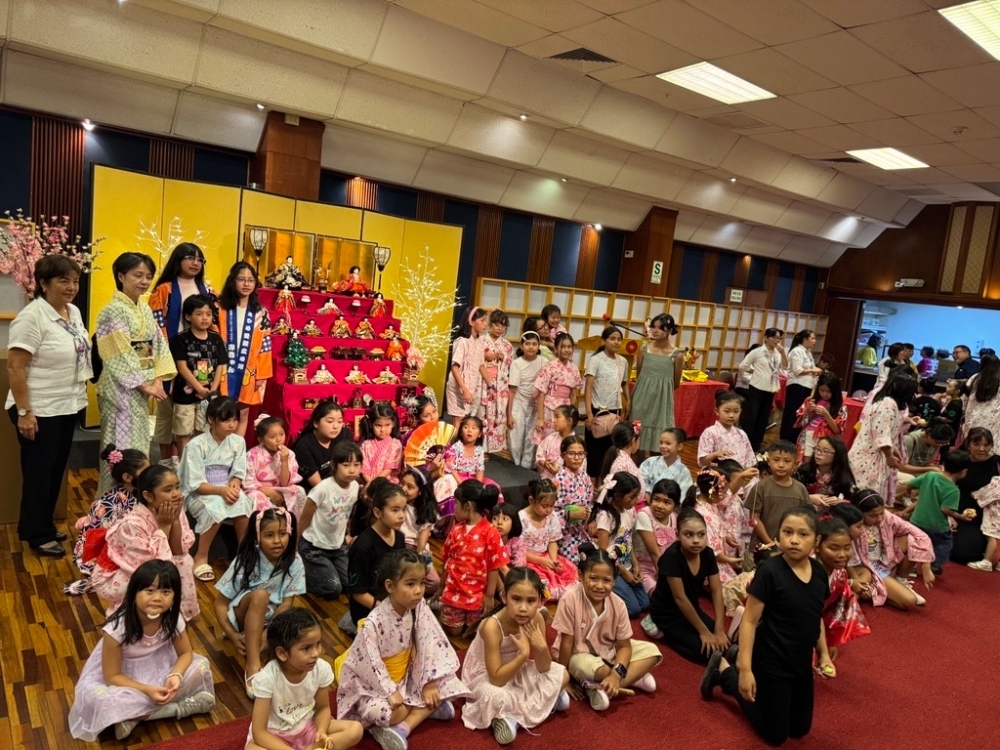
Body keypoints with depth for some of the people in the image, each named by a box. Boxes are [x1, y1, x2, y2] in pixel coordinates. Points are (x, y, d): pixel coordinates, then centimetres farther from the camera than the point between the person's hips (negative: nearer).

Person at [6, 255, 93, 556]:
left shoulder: (74, 311, 7)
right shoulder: (32, 316, -18)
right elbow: (15, 367, -19)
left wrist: (79, 396, 16)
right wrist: (23, 412, -20)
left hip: (68, 407, 8)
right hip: (40, 411, -8)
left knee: (56, 470, 16)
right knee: (39, 473, 5)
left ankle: (43, 525, 31)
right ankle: (37, 535, 18)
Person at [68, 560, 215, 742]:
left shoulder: (173, 618, -21)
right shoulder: (117, 627, -31)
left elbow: (186, 653, -7)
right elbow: (112, 677, -22)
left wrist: (175, 675, -28)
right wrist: (147, 690, -32)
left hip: (158, 668, 3)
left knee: (201, 667, -16)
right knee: (96, 697, -34)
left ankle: (135, 715, -16)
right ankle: (177, 708, -22)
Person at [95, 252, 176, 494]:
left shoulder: (146, 309, 11)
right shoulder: (113, 310, -12)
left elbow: (159, 344, 9)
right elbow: (122, 355, -16)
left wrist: (157, 380, -4)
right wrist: (145, 385, -14)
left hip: (142, 388, 8)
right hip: (121, 389, -8)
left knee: (139, 445, 12)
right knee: (121, 447, -4)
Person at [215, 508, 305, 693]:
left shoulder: (294, 562, -12)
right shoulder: (246, 561, -17)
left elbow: (286, 604, -12)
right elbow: (221, 602, -12)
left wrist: (267, 634, -26)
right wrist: (233, 635, -23)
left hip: (272, 619, 2)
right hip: (242, 615, -2)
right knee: (259, 595, -36)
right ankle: (253, 666, -38)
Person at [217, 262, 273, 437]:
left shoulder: (260, 313, 3)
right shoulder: (220, 309, -1)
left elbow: (265, 345, 3)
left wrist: (262, 374, -1)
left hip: (248, 372, 2)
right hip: (223, 370, -2)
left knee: (243, 414, 9)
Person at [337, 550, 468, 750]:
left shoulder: (420, 608, -14)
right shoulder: (373, 622, -27)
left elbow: (430, 645, -11)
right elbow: (371, 663, -23)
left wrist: (429, 684, -13)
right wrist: (391, 692, -24)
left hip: (405, 678, 6)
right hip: (374, 684, -6)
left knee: (441, 686, -11)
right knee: (394, 711, -32)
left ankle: (402, 728, -14)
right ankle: (426, 709, -5)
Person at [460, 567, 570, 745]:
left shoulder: (536, 619, -19)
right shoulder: (492, 626, -34)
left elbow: (543, 669, -10)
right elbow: (497, 680, -30)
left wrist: (542, 648, -30)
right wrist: (524, 654, -37)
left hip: (516, 671, 6)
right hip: (485, 676, -6)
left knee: (562, 675, -6)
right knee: (495, 697, -37)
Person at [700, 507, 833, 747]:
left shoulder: (819, 572, -5)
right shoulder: (769, 571, -24)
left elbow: (816, 618, 11)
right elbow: (750, 621, -21)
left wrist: (824, 654, 6)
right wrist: (745, 669, -23)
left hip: (802, 663, 7)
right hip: (771, 663, -6)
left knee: (800, 729, 22)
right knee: (776, 735, 9)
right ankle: (725, 671, 21)